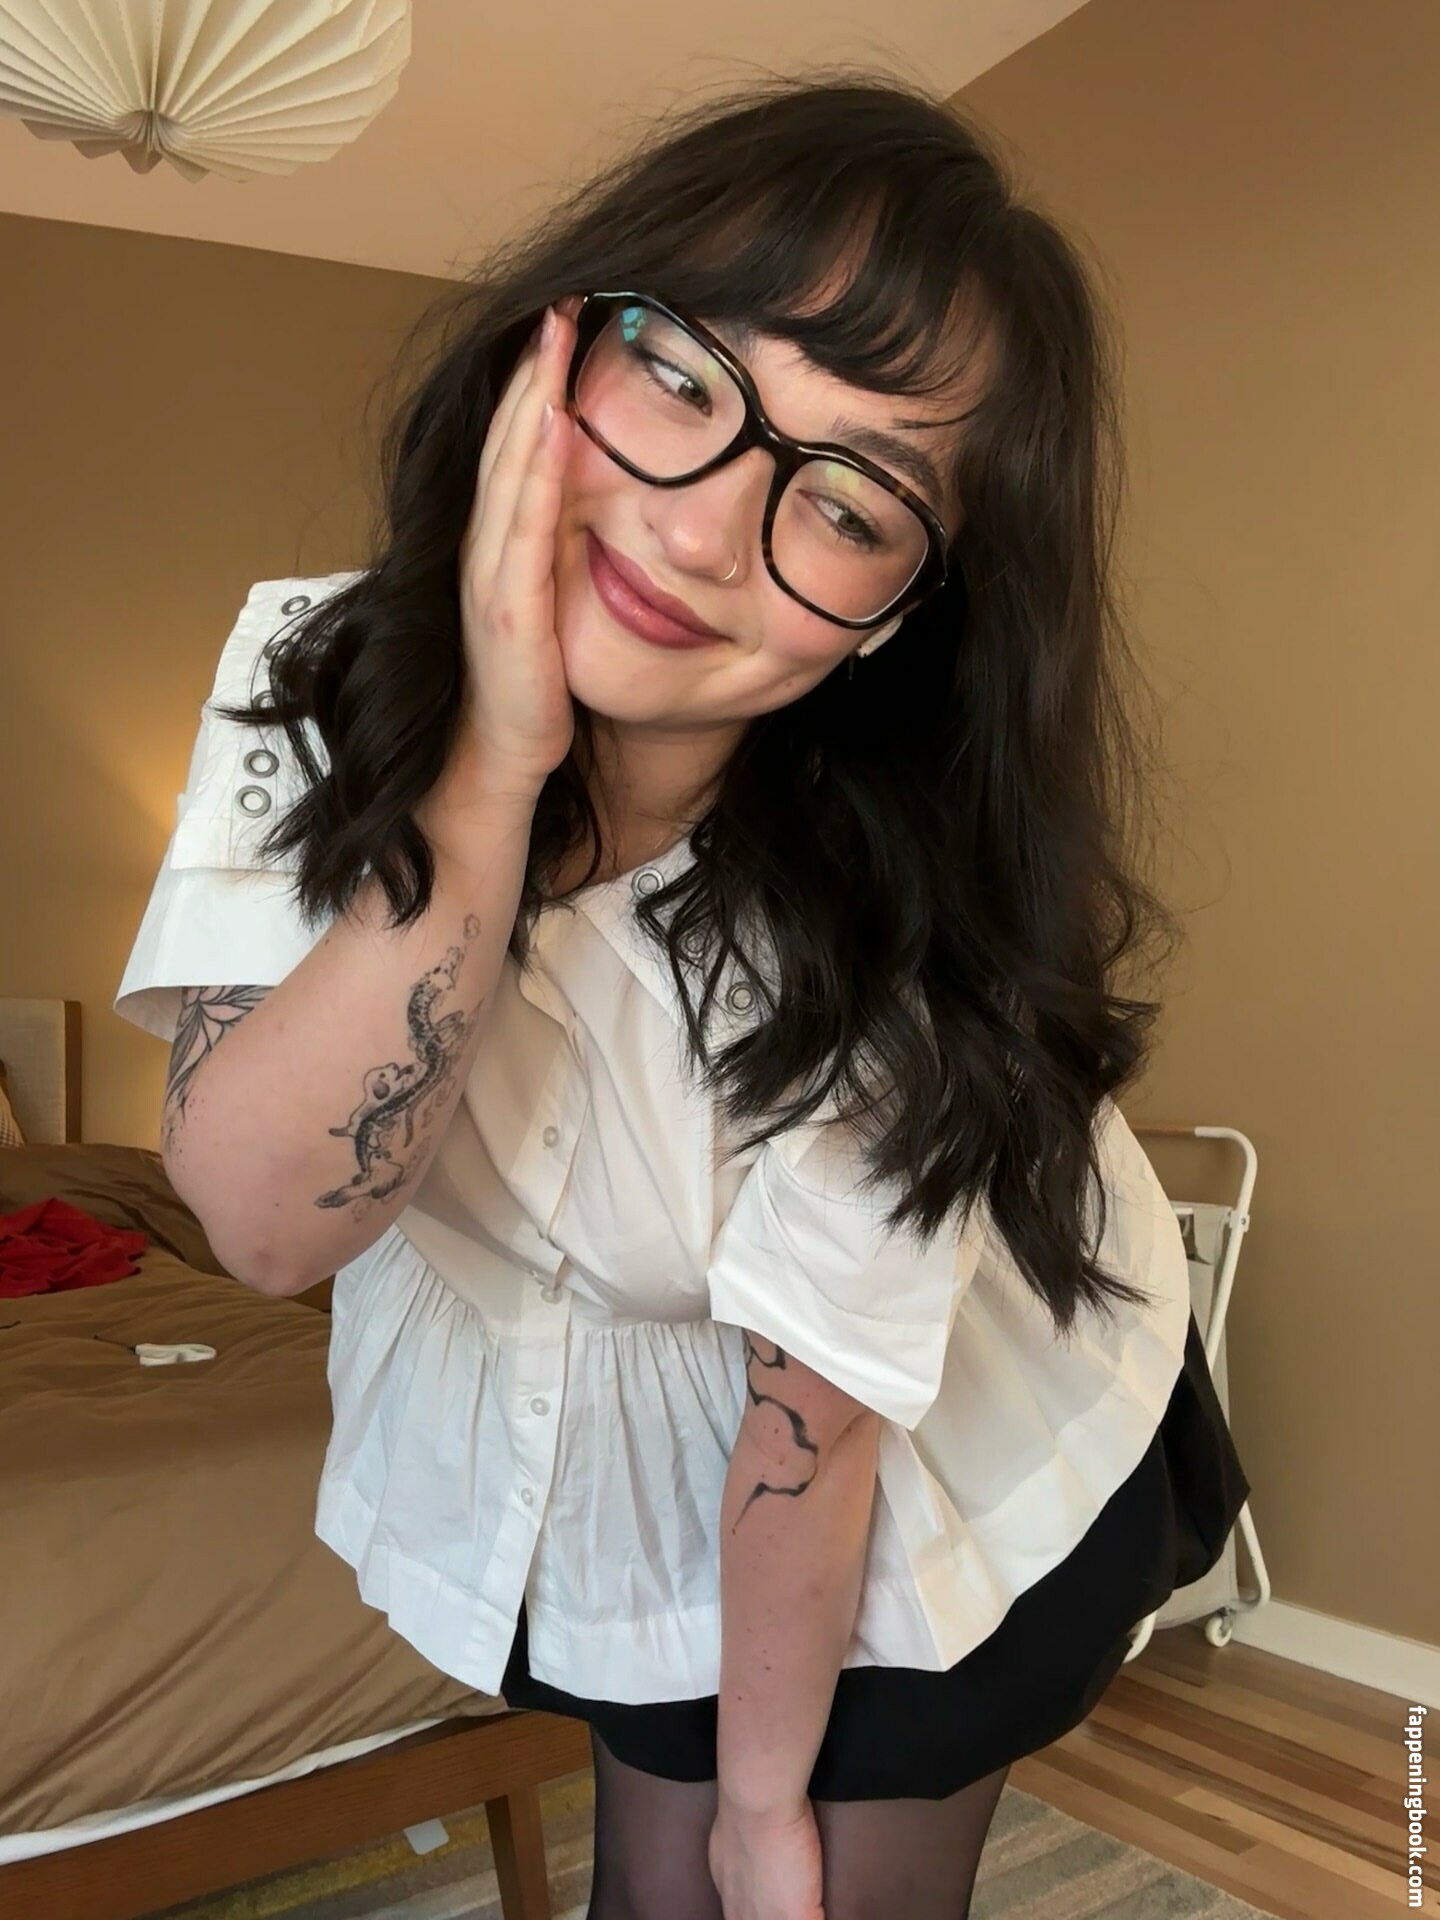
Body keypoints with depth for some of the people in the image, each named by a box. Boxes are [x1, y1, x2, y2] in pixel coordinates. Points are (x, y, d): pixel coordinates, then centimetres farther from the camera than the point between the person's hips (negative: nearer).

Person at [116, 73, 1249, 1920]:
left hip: (939, 1447, -2)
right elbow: (266, 1216, -29)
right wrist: (493, 768, -39)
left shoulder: (892, 908, -32)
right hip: (591, 1434, 3)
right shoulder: (319, 669, -22)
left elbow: (817, 1404, -21)